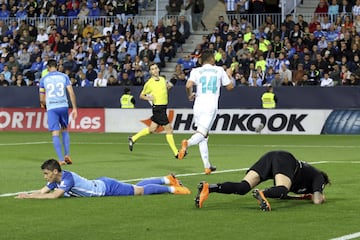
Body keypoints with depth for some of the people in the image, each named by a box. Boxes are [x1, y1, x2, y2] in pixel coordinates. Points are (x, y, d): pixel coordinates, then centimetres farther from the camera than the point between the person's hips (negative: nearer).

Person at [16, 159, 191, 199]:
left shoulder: (68, 179, -32)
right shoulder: (55, 180, -5)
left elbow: (54, 196, -42)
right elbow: (42, 192, 1)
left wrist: (29, 196, -38)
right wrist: (27, 194, -17)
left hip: (106, 188, -8)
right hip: (101, 184, 8)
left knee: (139, 190, 1)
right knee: (137, 187, 20)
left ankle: (173, 188, 10)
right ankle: (167, 180, 33)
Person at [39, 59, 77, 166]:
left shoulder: (44, 79, 6)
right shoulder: (64, 76, 7)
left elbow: (42, 99, 10)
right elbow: (71, 93, 0)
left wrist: (44, 104, 32)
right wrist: (74, 108, 4)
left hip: (51, 108, -2)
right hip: (64, 105, 2)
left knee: (55, 134, -1)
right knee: (64, 130, 20)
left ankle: (61, 159, -9)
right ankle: (67, 155, 9)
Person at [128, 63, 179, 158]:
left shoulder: (162, 79, 10)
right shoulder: (149, 83, -8)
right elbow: (141, 96, 2)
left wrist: (168, 86, 6)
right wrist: (148, 98, -18)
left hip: (163, 107, 8)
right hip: (158, 107, -8)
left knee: (152, 129, 16)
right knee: (169, 129, -8)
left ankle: (133, 139, 31)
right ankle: (176, 153, -1)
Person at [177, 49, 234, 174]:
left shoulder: (196, 71, 8)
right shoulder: (219, 70, 8)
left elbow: (188, 85, -9)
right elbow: (230, 86, 16)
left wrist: (190, 96, 12)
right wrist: (229, 75, 35)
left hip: (198, 105, 3)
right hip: (211, 106, -3)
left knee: (203, 136, 11)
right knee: (201, 133, -10)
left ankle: (207, 166, 10)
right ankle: (188, 142, -44)